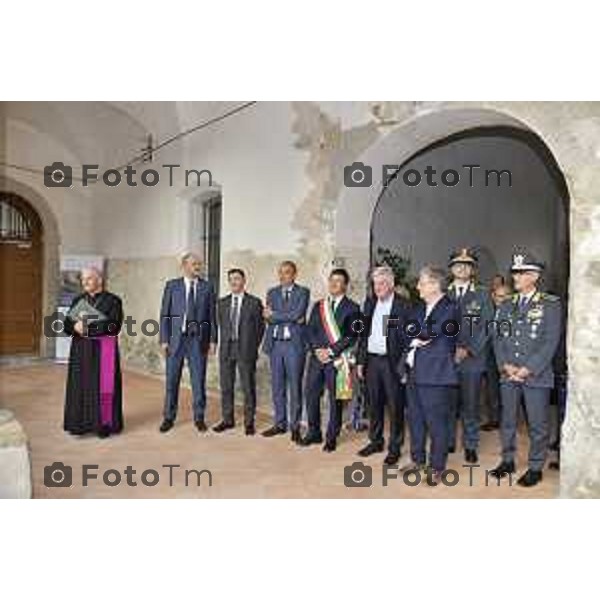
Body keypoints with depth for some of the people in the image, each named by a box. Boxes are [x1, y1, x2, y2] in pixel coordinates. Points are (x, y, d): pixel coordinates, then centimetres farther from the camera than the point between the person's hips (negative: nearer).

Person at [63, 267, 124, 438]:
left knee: (103, 385, -1)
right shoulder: (78, 300, 10)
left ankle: (104, 423, 9)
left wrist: (89, 327, -20)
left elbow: (114, 325, -15)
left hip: (104, 349, -4)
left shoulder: (112, 301, -4)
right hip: (81, 350, 4)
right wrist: (76, 326, -19)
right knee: (81, 386, 4)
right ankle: (81, 422, 13)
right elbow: (67, 323, 4)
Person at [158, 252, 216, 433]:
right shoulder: (172, 285, 3)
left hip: (198, 339, 0)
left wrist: (212, 339, -1)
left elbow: (211, 315, 4)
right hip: (176, 338, 0)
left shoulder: (207, 287, 5)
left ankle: (199, 418, 19)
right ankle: (168, 418, 22)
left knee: (199, 380, 6)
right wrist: (164, 339, -5)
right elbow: (165, 314, 2)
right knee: (172, 380, 7)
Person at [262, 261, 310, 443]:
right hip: (275, 344, 4)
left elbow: (296, 314, -14)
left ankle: (295, 426, 13)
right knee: (277, 386, 11)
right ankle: (279, 423, 23)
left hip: (294, 344, -4)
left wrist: (275, 315, -6)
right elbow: (268, 317, -2)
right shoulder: (272, 292, 11)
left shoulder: (303, 292, 1)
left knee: (295, 386, 2)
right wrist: (289, 317, -14)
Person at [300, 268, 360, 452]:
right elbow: (310, 330, 9)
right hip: (317, 357, 4)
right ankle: (314, 433, 24)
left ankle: (331, 438, 20)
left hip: (337, 359, -4)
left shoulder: (352, 308, -2)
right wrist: (316, 349, -7)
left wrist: (331, 351, -14)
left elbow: (352, 336, -8)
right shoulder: (318, 305, 13)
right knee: (311, 395, 6)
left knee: (335, 399, 4)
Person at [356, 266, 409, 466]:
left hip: (392, 361, -5)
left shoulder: (402, 305, -9)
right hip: (372, 359, 6)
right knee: (374, 404, 15)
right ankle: (376, 441, 31)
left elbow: (406, 337, -11)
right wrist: (360, 360, 9)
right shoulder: (369, 303, 9)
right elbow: (364, 333, 12)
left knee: (395, 406, 5)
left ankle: (394, 447, 18)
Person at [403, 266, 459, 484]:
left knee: (436, 423, 2)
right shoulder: (420, 308, 15)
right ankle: (418, 460, 34)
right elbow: (410, 329, 7)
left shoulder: (450, 309, -10)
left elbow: (430, 331, -21)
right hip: (414, 373, 8)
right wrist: (419, 337, -11)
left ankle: (437, 468, 18)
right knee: (415, 420, 17)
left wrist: (417, 335, -5)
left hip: (436, 376, -8)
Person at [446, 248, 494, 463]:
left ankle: (471, 446, 20)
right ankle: (447, 443, 22)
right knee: (447, 404, 7)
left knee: (471, 405, 6)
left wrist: (468, 349, -12)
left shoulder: (482, 295, 5)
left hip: (472, 358, -1)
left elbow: (486, 327, -2)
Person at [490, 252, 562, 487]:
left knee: (537, 423, 4)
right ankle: (508, 461, 27)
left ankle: (536, 468, 20)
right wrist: (506, 365, -5)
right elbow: (498, 338, 9)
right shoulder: (506, 306, 12)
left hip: (536, 375, -4)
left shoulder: (550, 304, -2)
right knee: (507, 420, 12)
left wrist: (528, 369, -14)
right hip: (508, 375, 4)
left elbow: (551, 342, -8)